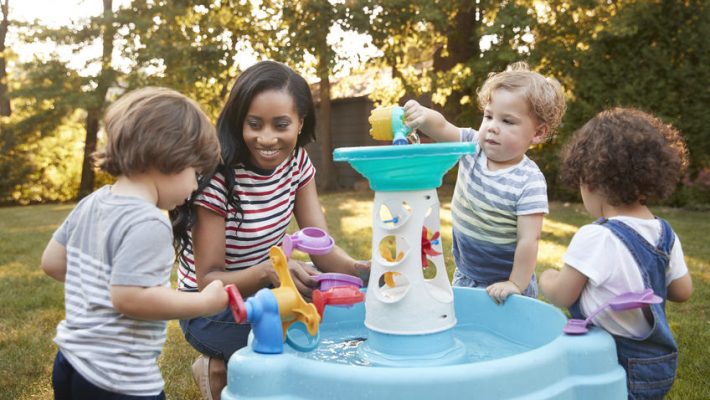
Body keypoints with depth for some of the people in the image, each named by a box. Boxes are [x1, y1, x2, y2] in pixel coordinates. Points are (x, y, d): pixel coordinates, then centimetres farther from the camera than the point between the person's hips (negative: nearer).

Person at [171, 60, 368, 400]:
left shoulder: (297, 163, -7)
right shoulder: (218, 178, -24)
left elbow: (322, 247, -11)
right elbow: (208, 281, -21)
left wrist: (357, 268, -33)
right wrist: (267, 271, -40)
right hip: (213, 310, -6)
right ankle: (222, 372, 2)